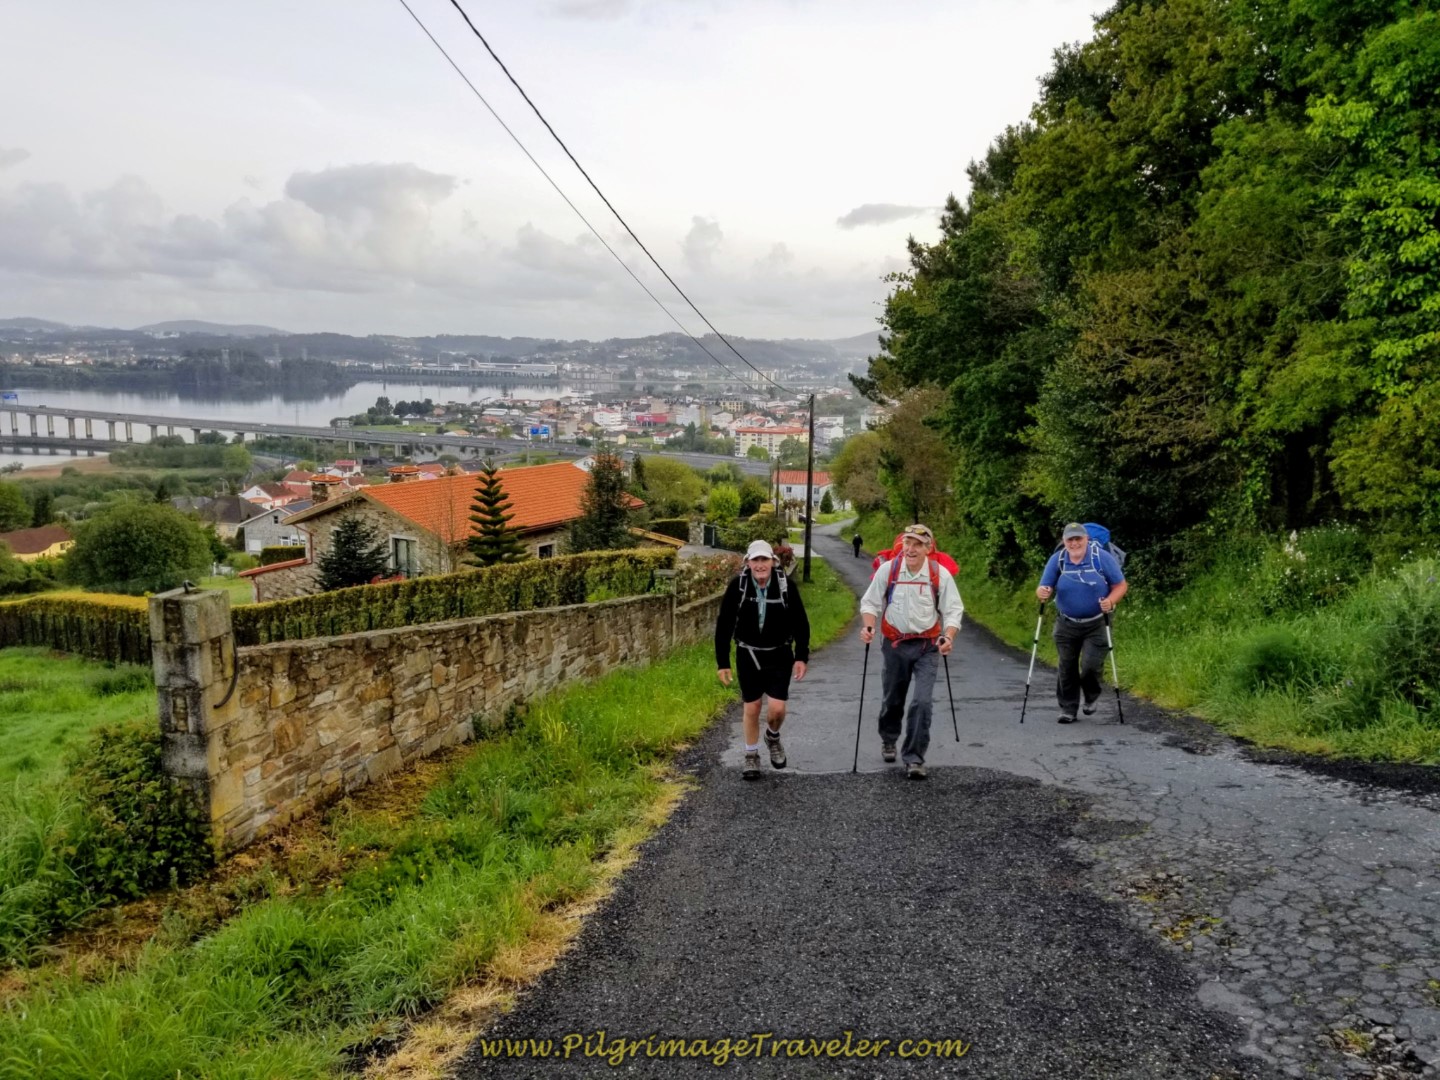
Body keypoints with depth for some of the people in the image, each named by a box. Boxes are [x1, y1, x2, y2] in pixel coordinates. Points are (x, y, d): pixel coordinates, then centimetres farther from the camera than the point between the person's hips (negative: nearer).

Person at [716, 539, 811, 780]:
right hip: (748, 655, 0)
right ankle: (751, 756, 29)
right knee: (751, 708, 8)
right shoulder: (737, 587, -14)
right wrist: (723, 662, -7)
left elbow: (801, 624, -3)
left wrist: (801, 657, -6)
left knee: (777, 708, -7)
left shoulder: (787, 586, -14)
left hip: (779, 655, 0)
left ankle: (773, 736, 28)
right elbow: (724, 626, -7)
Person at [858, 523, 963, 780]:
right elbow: (870, 602, 1)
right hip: (894, 644, 1)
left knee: (922, 702, -12)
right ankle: (888, 740, 46)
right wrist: (868, 626, -16)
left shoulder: (940, 574, -8)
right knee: (892, 699, 17)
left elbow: (953, 610, -2)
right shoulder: (888, 569, -7)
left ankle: (914, 758, 0)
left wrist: (948, 637, -18)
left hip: (927, 647, -1)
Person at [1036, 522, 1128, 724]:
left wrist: (1110, 601, -25)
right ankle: (1068, 709, 21)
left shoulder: (1102, 557, -12)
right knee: (1066, 668, 5)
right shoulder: (1057, 560, -5)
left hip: (1097, 624, -2)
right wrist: (1042, 593, -28)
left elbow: (1121, 585, -6)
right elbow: (1044, 588, -3)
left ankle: (1092, 697, 22)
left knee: (1091, 665, -10)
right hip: (1066, 625, 2)